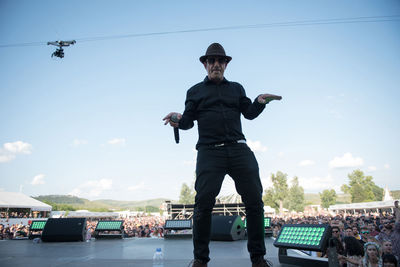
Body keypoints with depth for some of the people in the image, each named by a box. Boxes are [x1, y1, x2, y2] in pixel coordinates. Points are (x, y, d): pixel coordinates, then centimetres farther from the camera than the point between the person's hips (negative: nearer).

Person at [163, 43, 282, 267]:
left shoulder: (236, 88, 24)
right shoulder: (195, 91, 19)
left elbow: (249, 113, 13)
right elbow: (189, 121, 12)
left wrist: (259, 102, -8)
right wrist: (179, 119, -11)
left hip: (239, 149, 2)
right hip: (209, 151, -2)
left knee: (254, 200, -3)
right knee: (204, 203, -12)